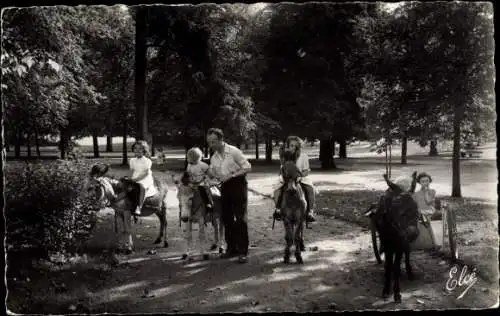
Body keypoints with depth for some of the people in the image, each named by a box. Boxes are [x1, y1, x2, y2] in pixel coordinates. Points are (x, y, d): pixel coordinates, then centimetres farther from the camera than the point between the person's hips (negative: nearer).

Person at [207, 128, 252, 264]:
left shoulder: (233, 151, -10)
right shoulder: (214, 157, 9)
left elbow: (247, 167, -12)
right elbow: (211, 174, 15)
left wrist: (231, 175, -19)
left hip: (238, 185, -6)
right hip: (225, 187, 7)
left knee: (240, 218, -9)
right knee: (227, 218, 8)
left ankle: (243, 251, -6)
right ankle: (232, 248, 20)